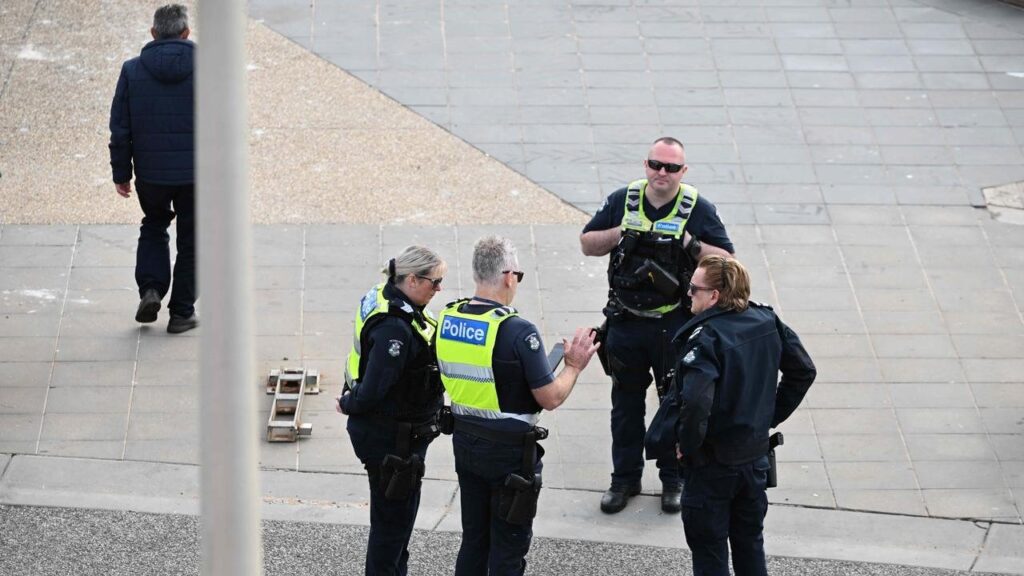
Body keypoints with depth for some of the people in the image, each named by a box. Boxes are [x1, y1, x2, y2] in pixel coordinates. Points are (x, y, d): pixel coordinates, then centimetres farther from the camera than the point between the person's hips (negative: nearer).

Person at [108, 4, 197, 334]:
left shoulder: (132, 71, -3)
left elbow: (120, 129, 0)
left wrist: (121, 173, 8)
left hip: (150, 173, 1)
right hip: (195, 172, -1)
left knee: (153, 228, 24)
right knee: (191, 240, 12)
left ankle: (150, 289, 5)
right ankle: (182, 313, 15)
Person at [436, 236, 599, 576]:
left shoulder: (447, 321, -3)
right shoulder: (518, 331, -22)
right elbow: (550, 398, -17)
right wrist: (574, 366, 0)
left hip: (466, 442, 6)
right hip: (509, 450, -6)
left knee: (473, 539, 18)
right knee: (508, 547, 6)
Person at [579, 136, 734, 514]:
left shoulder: (698, 209, -6)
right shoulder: (623, 201, 1)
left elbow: (725, 260, -5)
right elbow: (587, 243, 6)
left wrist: (691, 245, -21)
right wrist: (619, 235, -12)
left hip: (674, 324, -2)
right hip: (626, 323, 2)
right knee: (626, 404, 12)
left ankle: (674, 480, 22)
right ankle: (624, 479, 24)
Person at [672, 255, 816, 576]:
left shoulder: (706, 337, -25)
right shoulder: (767, 322, -3)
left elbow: (696, 402, -38)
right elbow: (803, 371, 8)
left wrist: (687, 445, -20)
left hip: (711, 465, -7)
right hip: (755, 456, 7)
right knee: (750, 543, 22)